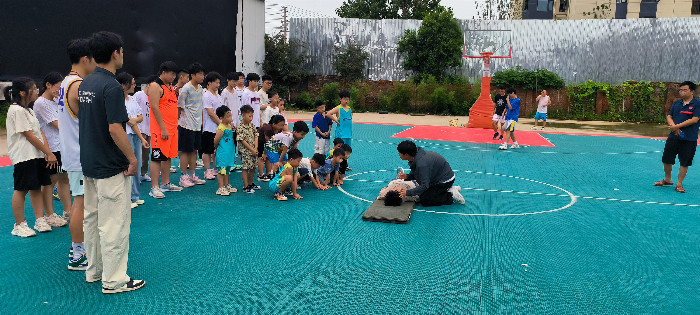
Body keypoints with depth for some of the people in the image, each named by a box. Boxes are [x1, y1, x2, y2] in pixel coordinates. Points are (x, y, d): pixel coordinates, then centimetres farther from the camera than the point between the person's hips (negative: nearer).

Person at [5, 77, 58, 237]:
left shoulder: (29, 110, 17)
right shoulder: (16, 111, -12)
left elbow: (40, 132, 11)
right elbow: (29, 136, -15)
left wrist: (48, 153, 0)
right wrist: (48, 152, -11)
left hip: (37, 155, 9)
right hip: (23, 156, -9)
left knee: (37, 187, 11)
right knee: (21, 189, -1)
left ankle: (40, 220, 16)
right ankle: (19, 225, 8)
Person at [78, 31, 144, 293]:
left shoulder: (85, 84, 9)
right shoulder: (112, 87, -19)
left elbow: (85, 121, 16)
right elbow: (114, 129, -23)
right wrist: (132, 158, -15)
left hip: (89, 162, 10)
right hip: (110, 166, -10)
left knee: (92, 218, 17)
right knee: (114, 223, -2)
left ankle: (94, 270, 30)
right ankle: (114, 280, 5)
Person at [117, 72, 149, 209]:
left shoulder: (132, 100, 15)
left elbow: (141, 117, 14)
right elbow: (129, 122, -12)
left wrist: (135, 119, -8)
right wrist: (142, 138, -12)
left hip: (136, 136, 8)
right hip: (126, 136, -8)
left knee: (136, 167, 12)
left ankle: (135, 196, 21)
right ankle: (128, 199, 2)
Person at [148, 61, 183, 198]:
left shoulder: (170, 86, 18)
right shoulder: (155, 86, -9)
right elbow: (155, 107, -17)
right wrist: (163, 128, -20)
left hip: (172, 128, 9)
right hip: (161, 129, -9)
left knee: (168, 156, 13)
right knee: (157, 157, -6)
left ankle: (166, 183, 22)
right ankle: (154, 188, -3)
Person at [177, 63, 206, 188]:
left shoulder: (200, 88, 10)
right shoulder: (186, 89, -13)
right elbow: (180, 107, -10)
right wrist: (181, 120, -8)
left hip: (197, 125, 7)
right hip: (187, 125, -7)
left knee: (194, 150, 12)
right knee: (186, 151, -1)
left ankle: (192, 175, 22)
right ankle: (183, 177, 7)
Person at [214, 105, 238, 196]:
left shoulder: (230, 126, 9)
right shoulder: (221, 129, -19)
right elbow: (215, 142, -14)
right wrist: (218, 148, 0)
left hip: (229, 153, 9)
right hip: (222, 154, -9)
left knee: (227, 170, 18)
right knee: (221, 170, -3)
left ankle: (226, 186, 28)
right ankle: (220, 188, 1)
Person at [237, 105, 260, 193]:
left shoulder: (252, 125, 7)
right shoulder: (240, 128, -14)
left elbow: (256, 137, 7)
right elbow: (243, 140, -16)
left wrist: (255, 148, -6)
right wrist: (252, 150, -15)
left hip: (254, 151, 7)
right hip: (245, 151, -7)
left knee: (253, 168, 14)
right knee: (245, 168, -2)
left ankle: (250, 184, 30)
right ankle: (246, 186, 5)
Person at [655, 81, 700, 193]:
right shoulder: (676, 103, 11)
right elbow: (669, 116, 9)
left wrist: (677, 126, -15)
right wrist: (673, 126, -11)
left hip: (689, 139, -5)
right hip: (674, 137, 5)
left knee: (685, 163, 2)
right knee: (666, 160, 9)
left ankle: (679, 184, 14)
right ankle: (667, 180, 29)